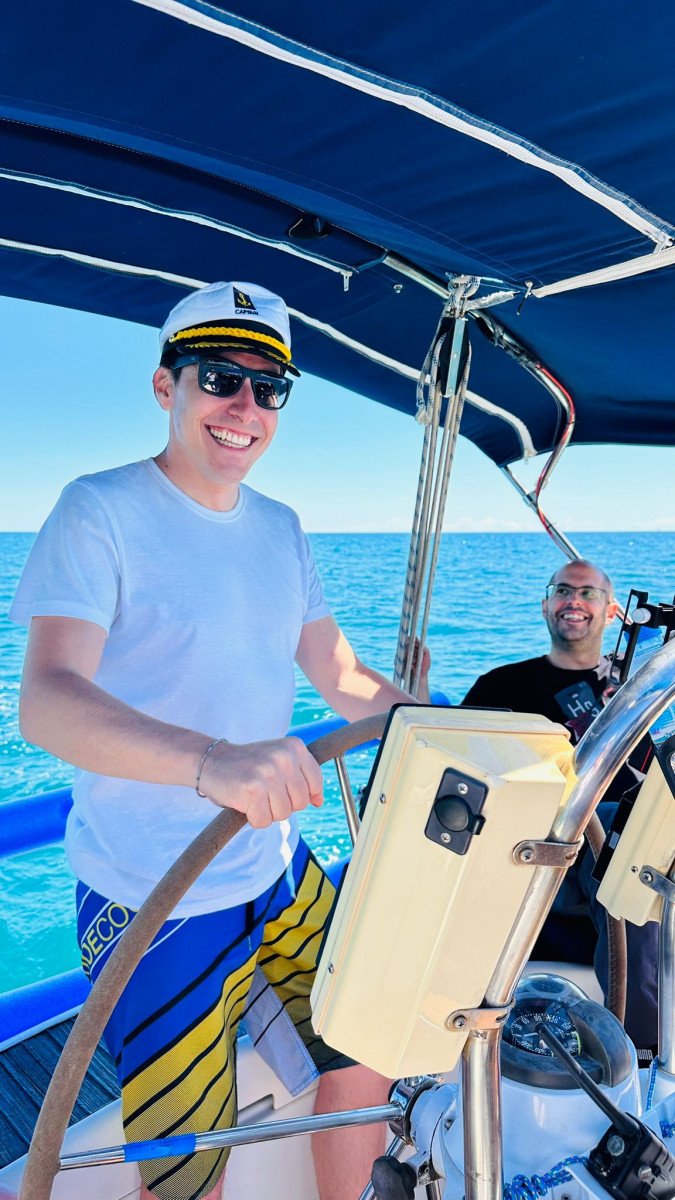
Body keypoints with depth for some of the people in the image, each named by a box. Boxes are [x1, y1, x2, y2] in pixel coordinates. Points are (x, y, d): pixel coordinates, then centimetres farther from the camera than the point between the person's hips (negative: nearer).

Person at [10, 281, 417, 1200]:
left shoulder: (281, 529, 6)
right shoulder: (101, 511, -14)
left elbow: (340, 676, 9)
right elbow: (48, 703, -27)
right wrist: (211, 760, -45)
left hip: (281, 875, 6)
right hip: (153, 904, -6)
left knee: (364, 1063, 17)